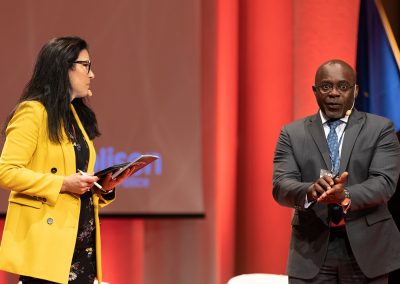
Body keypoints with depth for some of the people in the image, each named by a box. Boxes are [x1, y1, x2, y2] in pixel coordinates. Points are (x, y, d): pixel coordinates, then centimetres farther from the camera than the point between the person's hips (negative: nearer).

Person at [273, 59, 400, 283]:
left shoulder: (380, 129, 4)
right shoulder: (293, 133, 8)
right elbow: (281, 186, -4)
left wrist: (346, 196, -28)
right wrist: (310, 191, -27)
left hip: (366, 249, -1)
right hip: (312, 250, 1)